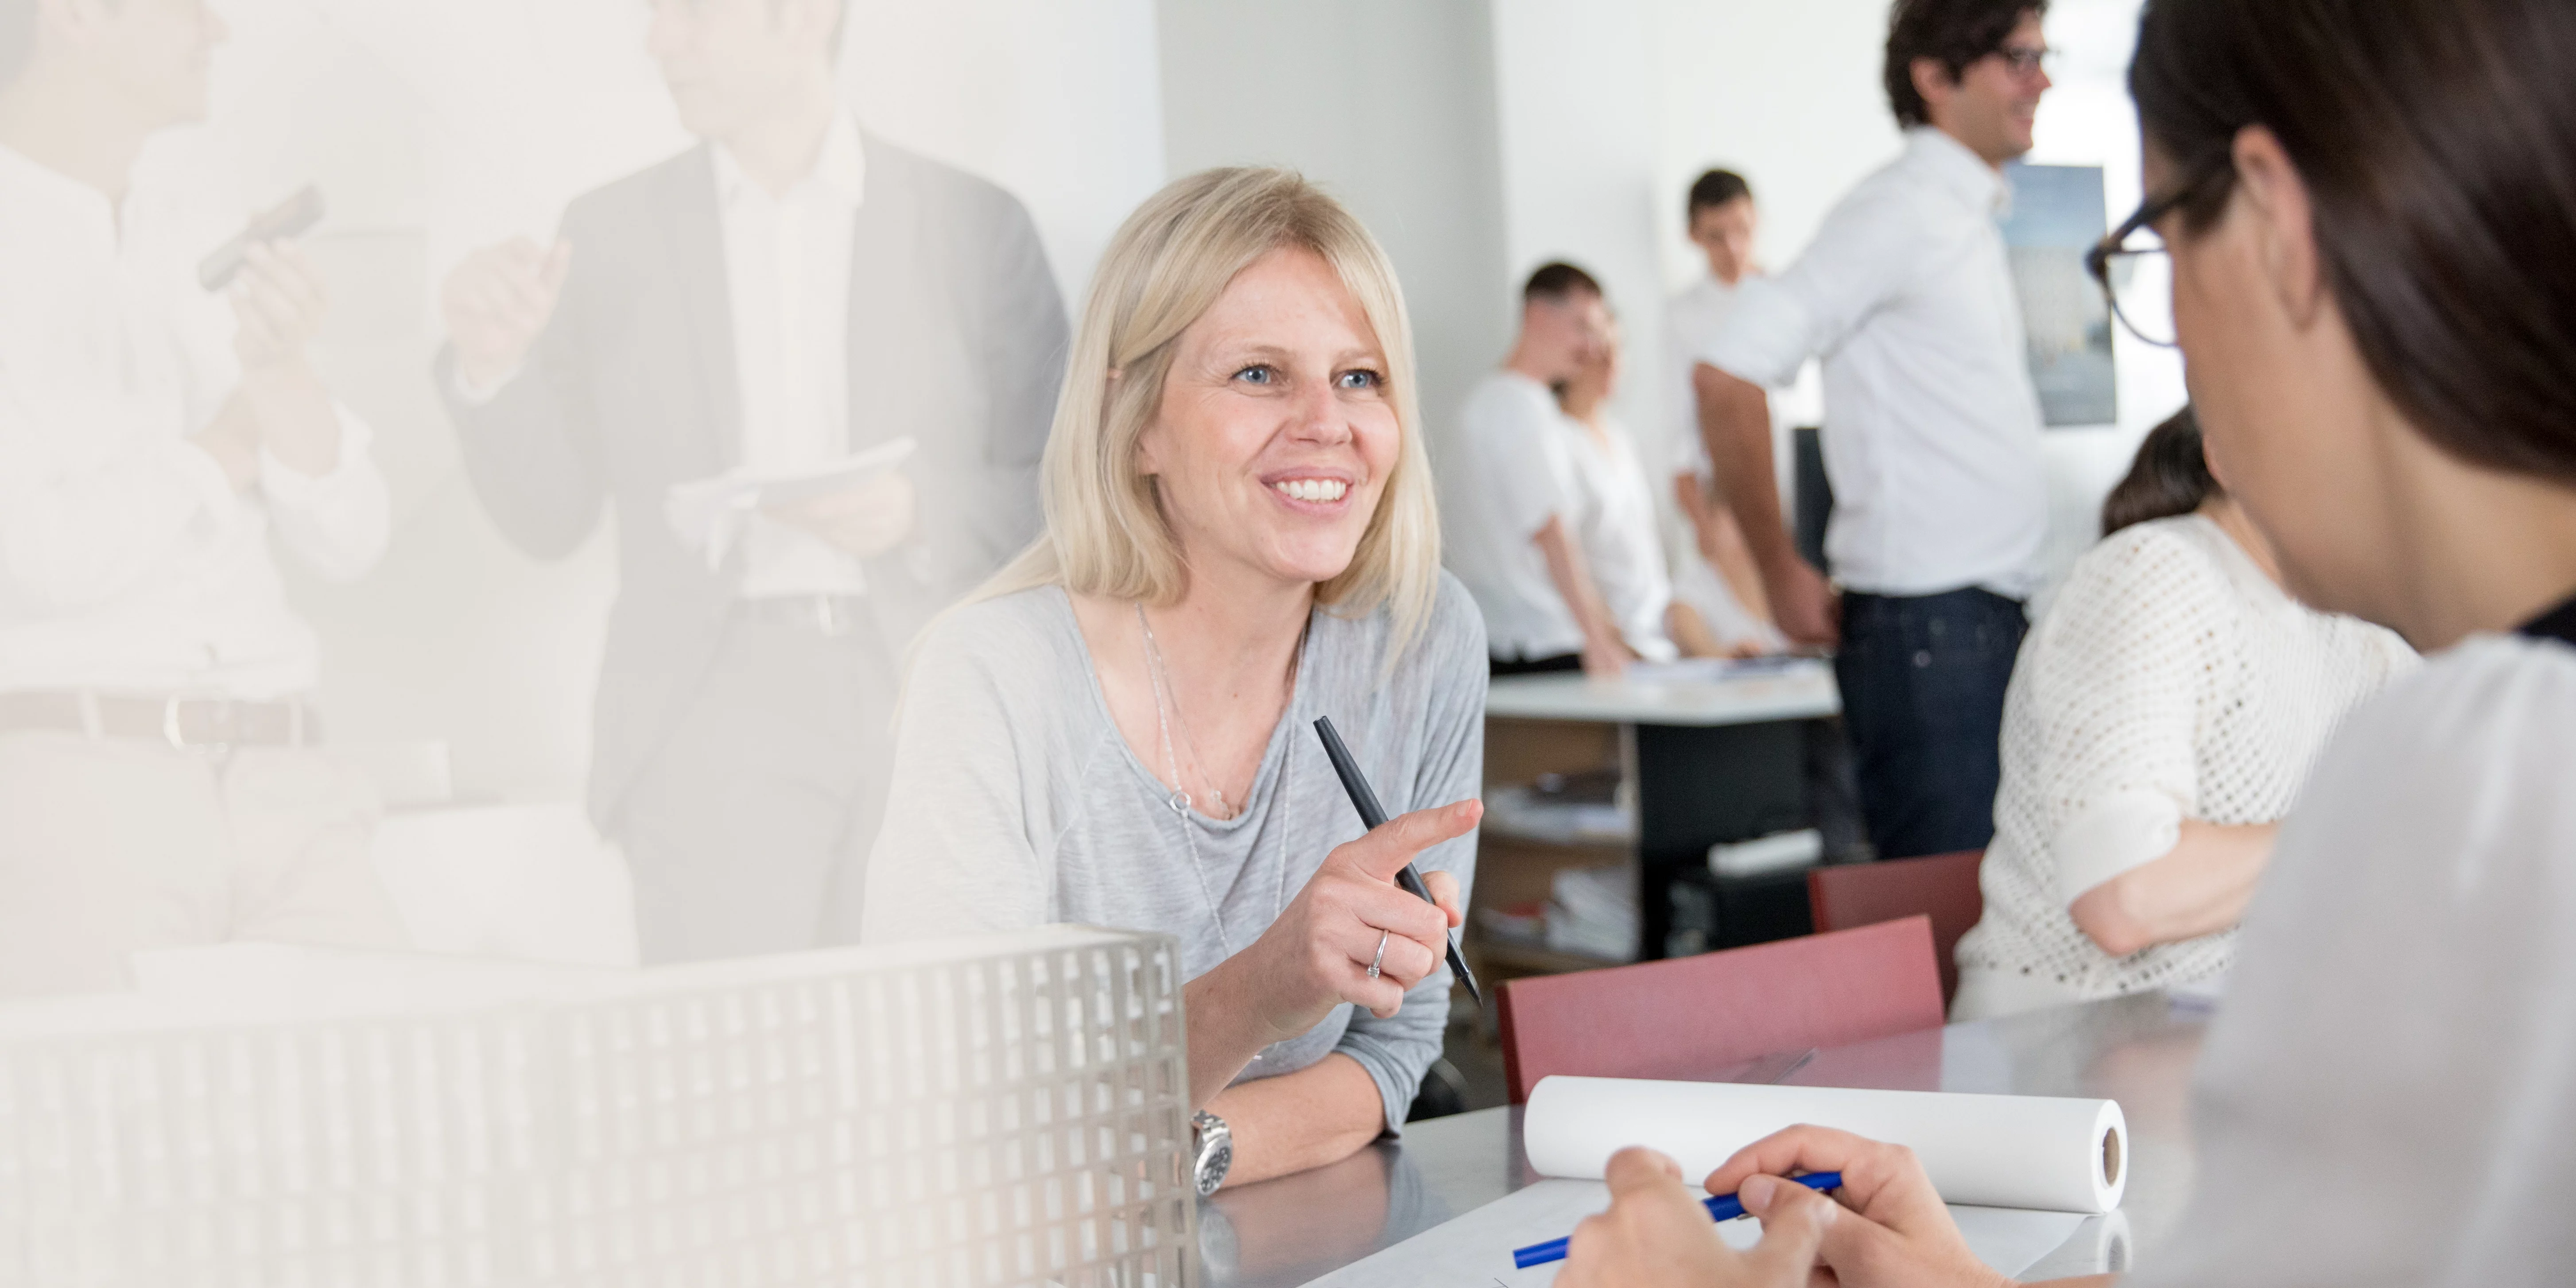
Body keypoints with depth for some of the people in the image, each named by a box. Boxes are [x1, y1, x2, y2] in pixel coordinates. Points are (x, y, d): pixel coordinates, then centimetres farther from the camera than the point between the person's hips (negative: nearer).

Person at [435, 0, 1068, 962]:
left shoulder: (974, 224, 8)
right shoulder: (611, 232, 11)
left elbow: (1056, 493, 7)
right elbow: (549, 517, 10)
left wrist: (922, 513, -11)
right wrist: (493, 368, -7)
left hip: (927, 693, 0)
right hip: (716, 703, 0)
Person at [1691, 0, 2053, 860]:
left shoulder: (1968, 215, 17)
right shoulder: (1900, 211, -12)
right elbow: (1727, 375, -20)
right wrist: (1782, 575, -12)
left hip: (1987, 619, 9)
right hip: (1927, 622, -9)